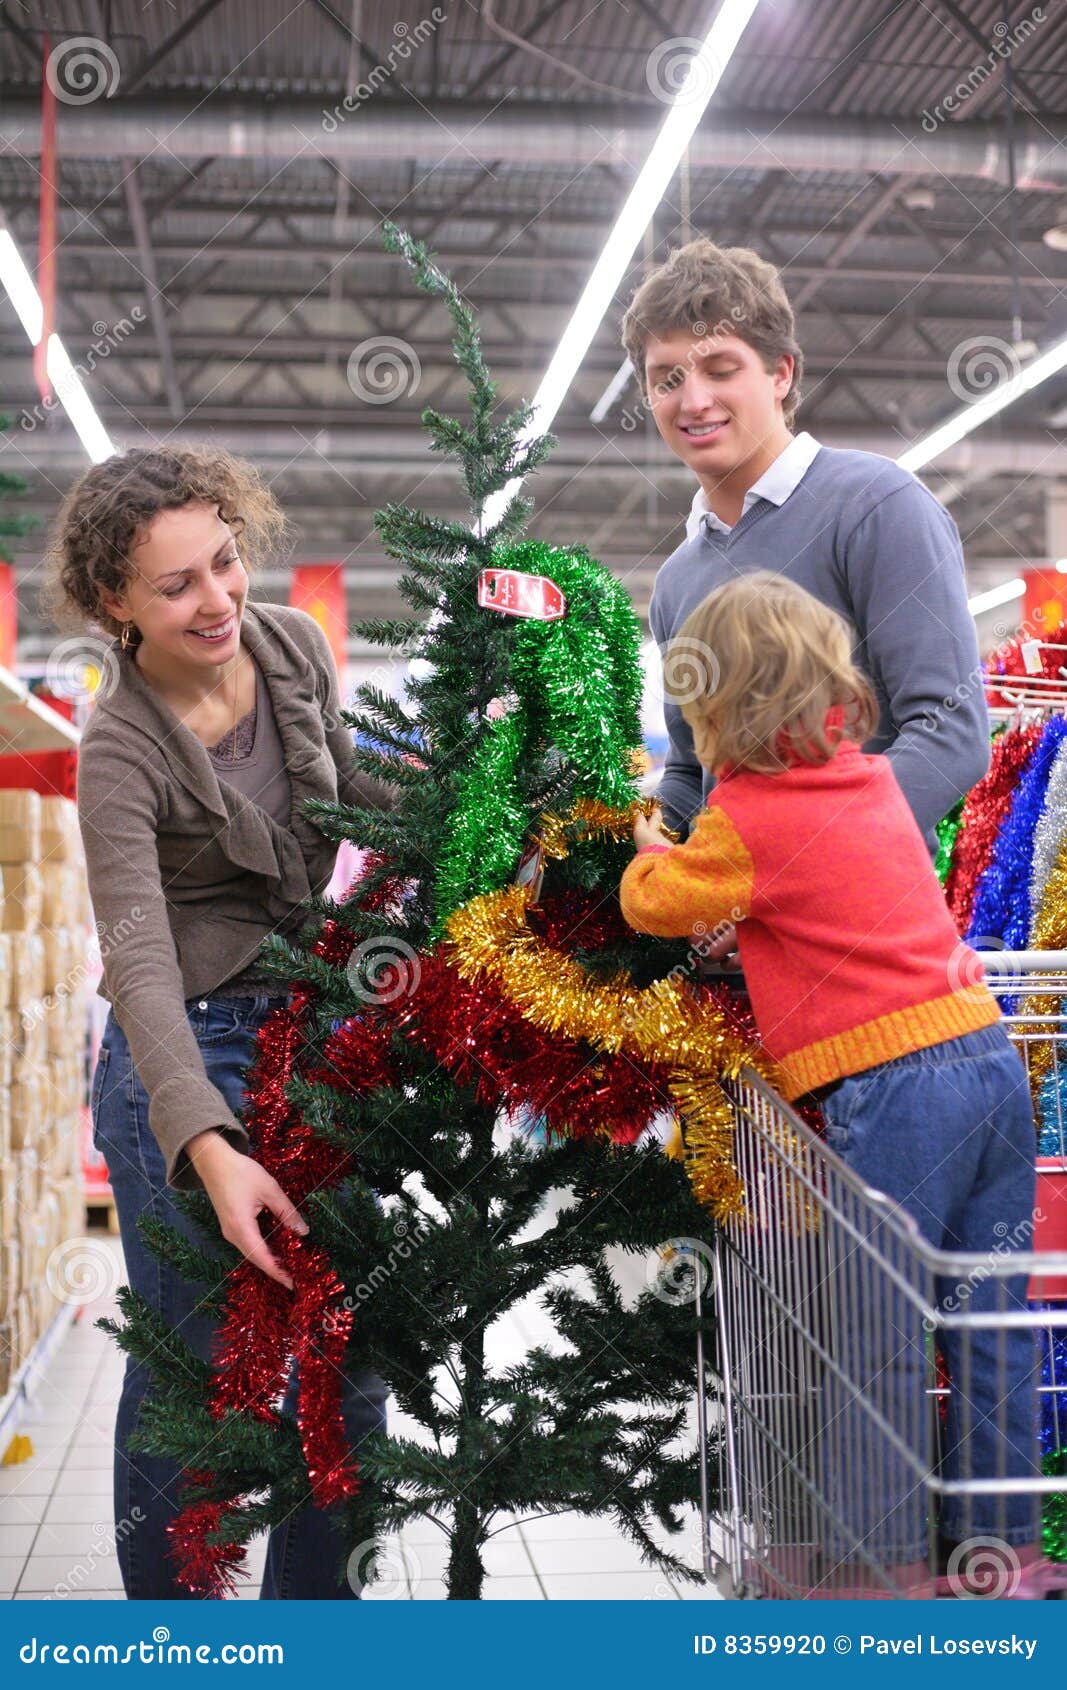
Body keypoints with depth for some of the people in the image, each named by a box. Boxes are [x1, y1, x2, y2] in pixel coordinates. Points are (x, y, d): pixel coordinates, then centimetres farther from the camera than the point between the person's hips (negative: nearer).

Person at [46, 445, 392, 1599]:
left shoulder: (292, 646, 0)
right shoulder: (123, 748, -18)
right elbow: (139, 959, -28)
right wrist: (208, 1147, -40)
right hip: (187, 1052, -6)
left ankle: (316, 1605, 26)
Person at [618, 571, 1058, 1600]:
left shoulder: (748, 817, -7)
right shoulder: (867, 773, 14)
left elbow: (652, 904, 7)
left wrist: (651, 848, 25)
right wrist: (731, 902, 26)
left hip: (890, 1087, -8)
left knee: (874, 1338, 3)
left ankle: (879, 1557, 10)